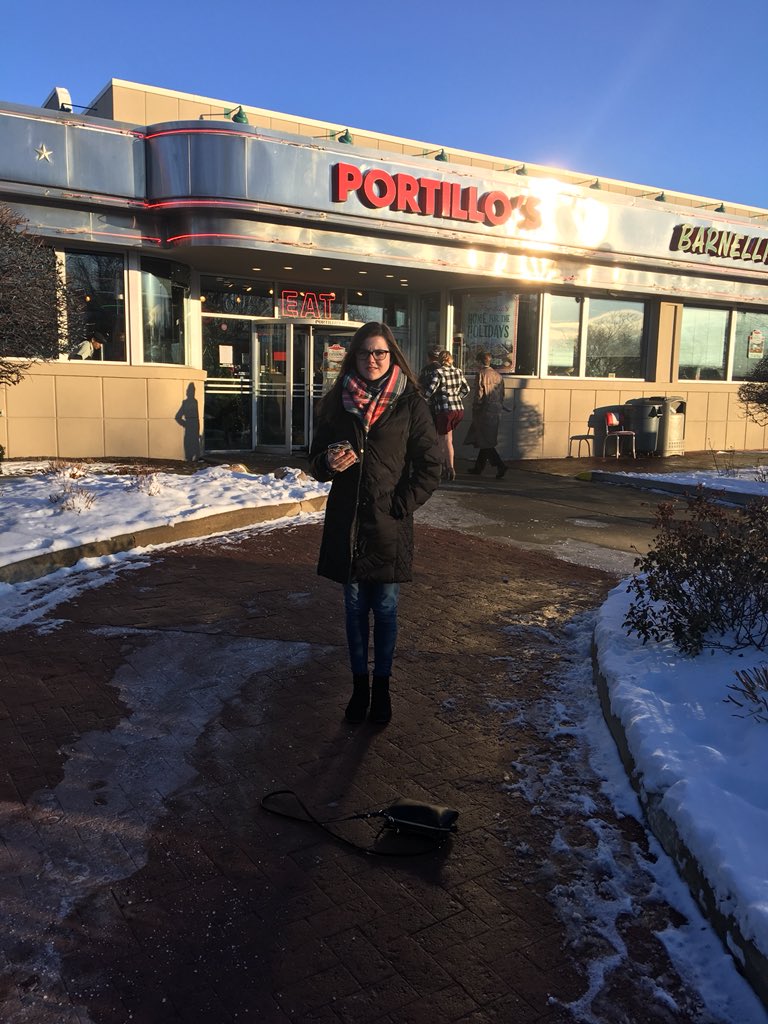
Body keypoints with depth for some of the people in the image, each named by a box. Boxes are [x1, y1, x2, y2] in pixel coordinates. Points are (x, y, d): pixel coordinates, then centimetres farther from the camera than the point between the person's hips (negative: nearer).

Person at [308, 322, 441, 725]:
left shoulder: (410, 404, -4)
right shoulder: (337, 402, 4)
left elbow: (429, 468, -1)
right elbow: (316, 460, 10)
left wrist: (402, 505, -11)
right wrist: (328, 463, -12)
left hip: (389, 525, -2)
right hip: (346, 522, 3)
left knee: (385, 609, 7)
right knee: (355, 608, 12)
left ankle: (382, 686, 23)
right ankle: (359, 685, 26)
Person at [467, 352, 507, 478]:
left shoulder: (481, 374, -11)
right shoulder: (498, 376, 11)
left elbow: (479, 394, -15)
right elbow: (502, 394, 12)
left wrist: (475, 408, -3)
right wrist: (499, 407, 18)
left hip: (484, 411, -8)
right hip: (496, 412, 8)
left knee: (485, 442, -4)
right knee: (487, 440, 15)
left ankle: (500, 466, -15)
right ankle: (478, 467, 24)